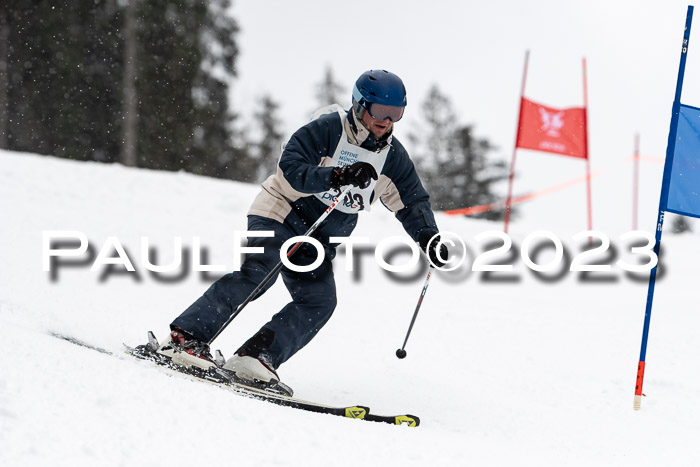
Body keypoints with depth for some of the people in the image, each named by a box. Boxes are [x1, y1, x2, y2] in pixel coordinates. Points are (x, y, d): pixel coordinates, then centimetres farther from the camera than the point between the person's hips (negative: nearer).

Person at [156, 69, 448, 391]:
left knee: (319, 302, -14)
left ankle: (255, 357, -18)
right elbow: (290, 168, -25)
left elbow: (413, 202, 10)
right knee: (258, 272, -28)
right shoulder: (326, 129, -15)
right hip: (279, 216, -6)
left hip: (318, 243, 7)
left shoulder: (393, 156, 3)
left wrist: (429, 239, -8)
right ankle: (185, 337, -29)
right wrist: (337, 176, -39)